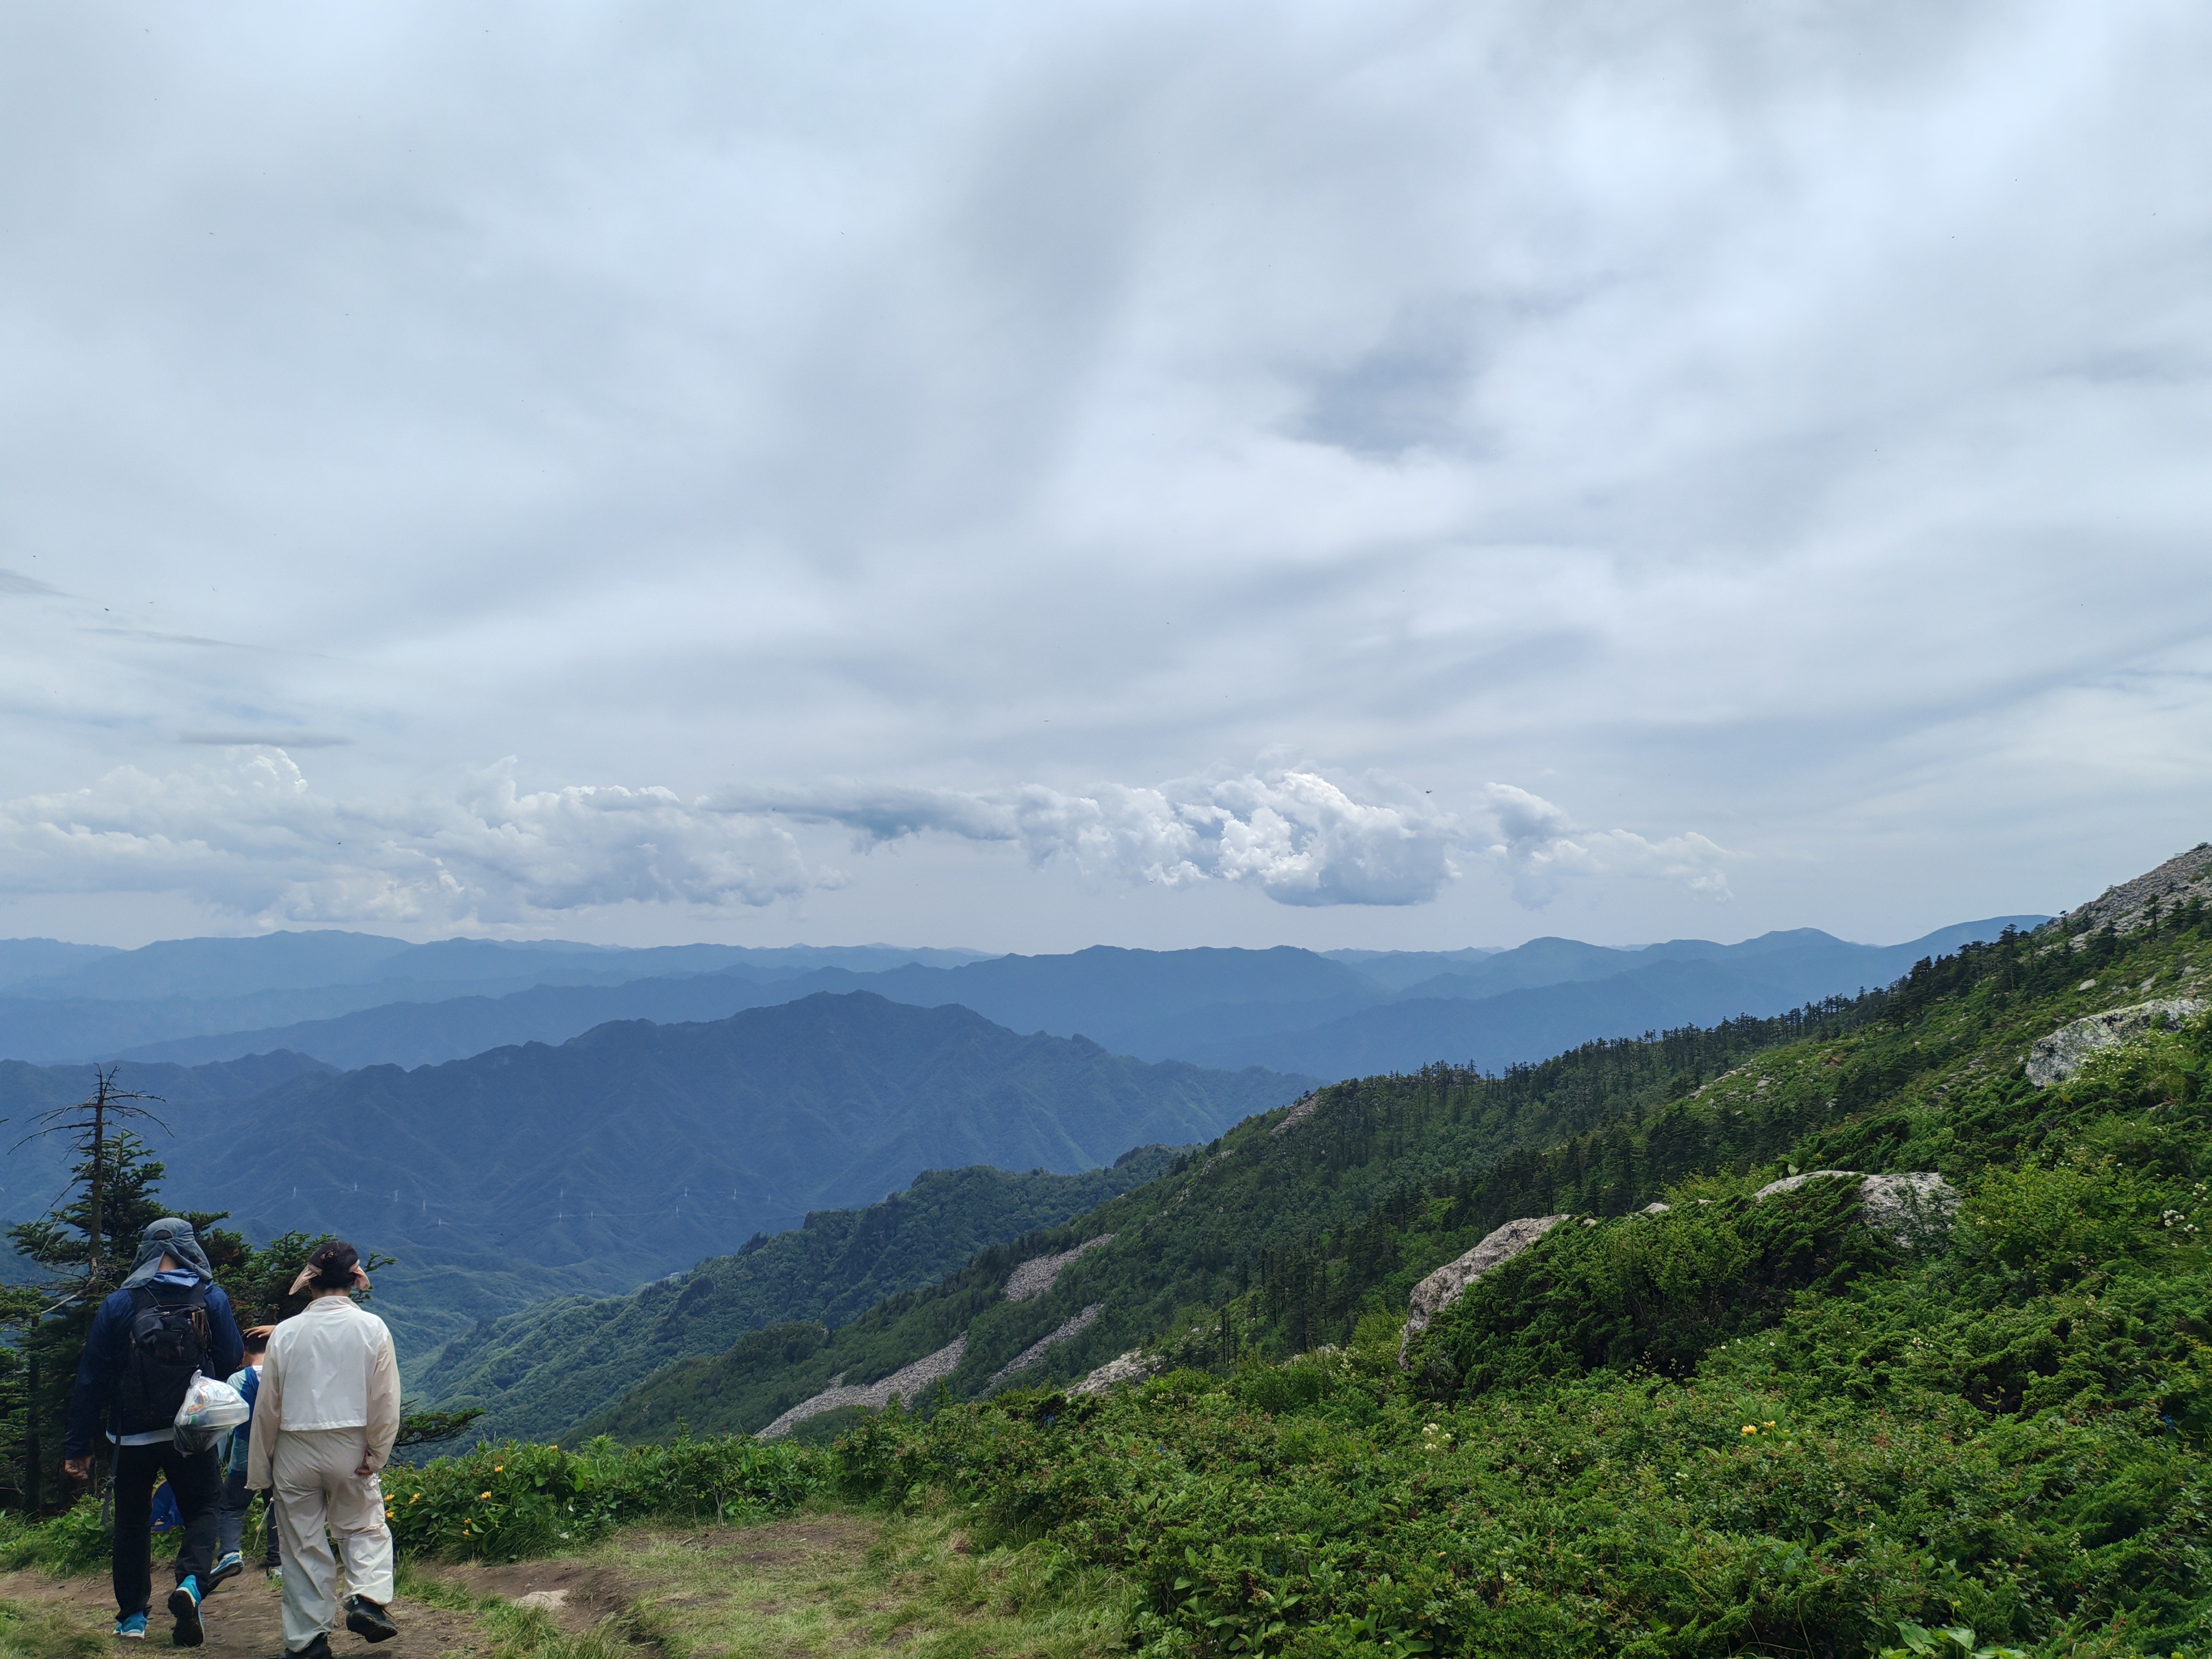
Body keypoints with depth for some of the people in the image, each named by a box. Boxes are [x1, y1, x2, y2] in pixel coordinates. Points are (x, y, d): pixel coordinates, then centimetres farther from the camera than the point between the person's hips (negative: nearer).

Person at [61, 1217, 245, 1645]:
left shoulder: (119, 1304, -5)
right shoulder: (211, 1298, -7)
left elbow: (91, 1379, -3)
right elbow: (231, 1361, -5)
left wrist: (78, 1445, 3)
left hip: (132, 1436, 1)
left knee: (132, 1521, 17)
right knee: (201, 1510, 11)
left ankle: (132, 1617, 21)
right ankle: (190, 1583, -14)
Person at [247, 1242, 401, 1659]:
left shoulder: (286, 1332, -4)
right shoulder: (372, 1328, -6)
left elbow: (267, 1406, 1)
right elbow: (386, 1402, -7)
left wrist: (259, 1468, 11)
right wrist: (375, 1455, 4)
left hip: (295, 1452, 1)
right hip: (350, 1450, -1)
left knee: (304, 1545, 12)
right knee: (365, 1527, 17)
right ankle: (367, 1598, -4)